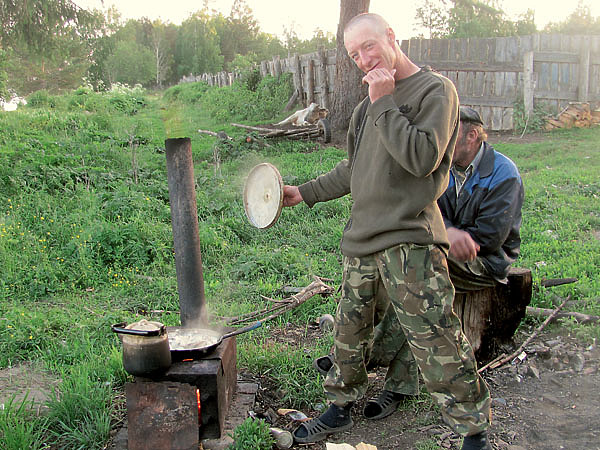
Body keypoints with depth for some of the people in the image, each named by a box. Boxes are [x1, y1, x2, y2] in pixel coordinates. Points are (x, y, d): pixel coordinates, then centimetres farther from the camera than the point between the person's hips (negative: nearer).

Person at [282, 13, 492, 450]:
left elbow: (423, 158, -18)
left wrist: (385, 105, -13)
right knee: (350, 330, 16)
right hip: (362, 237, 7)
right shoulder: (369, 104, 17)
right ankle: (341, 407, 35)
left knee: (437, 342, -5)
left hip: (409, 241, -7)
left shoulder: (435, 90, -4)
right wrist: (305, 192, 23)